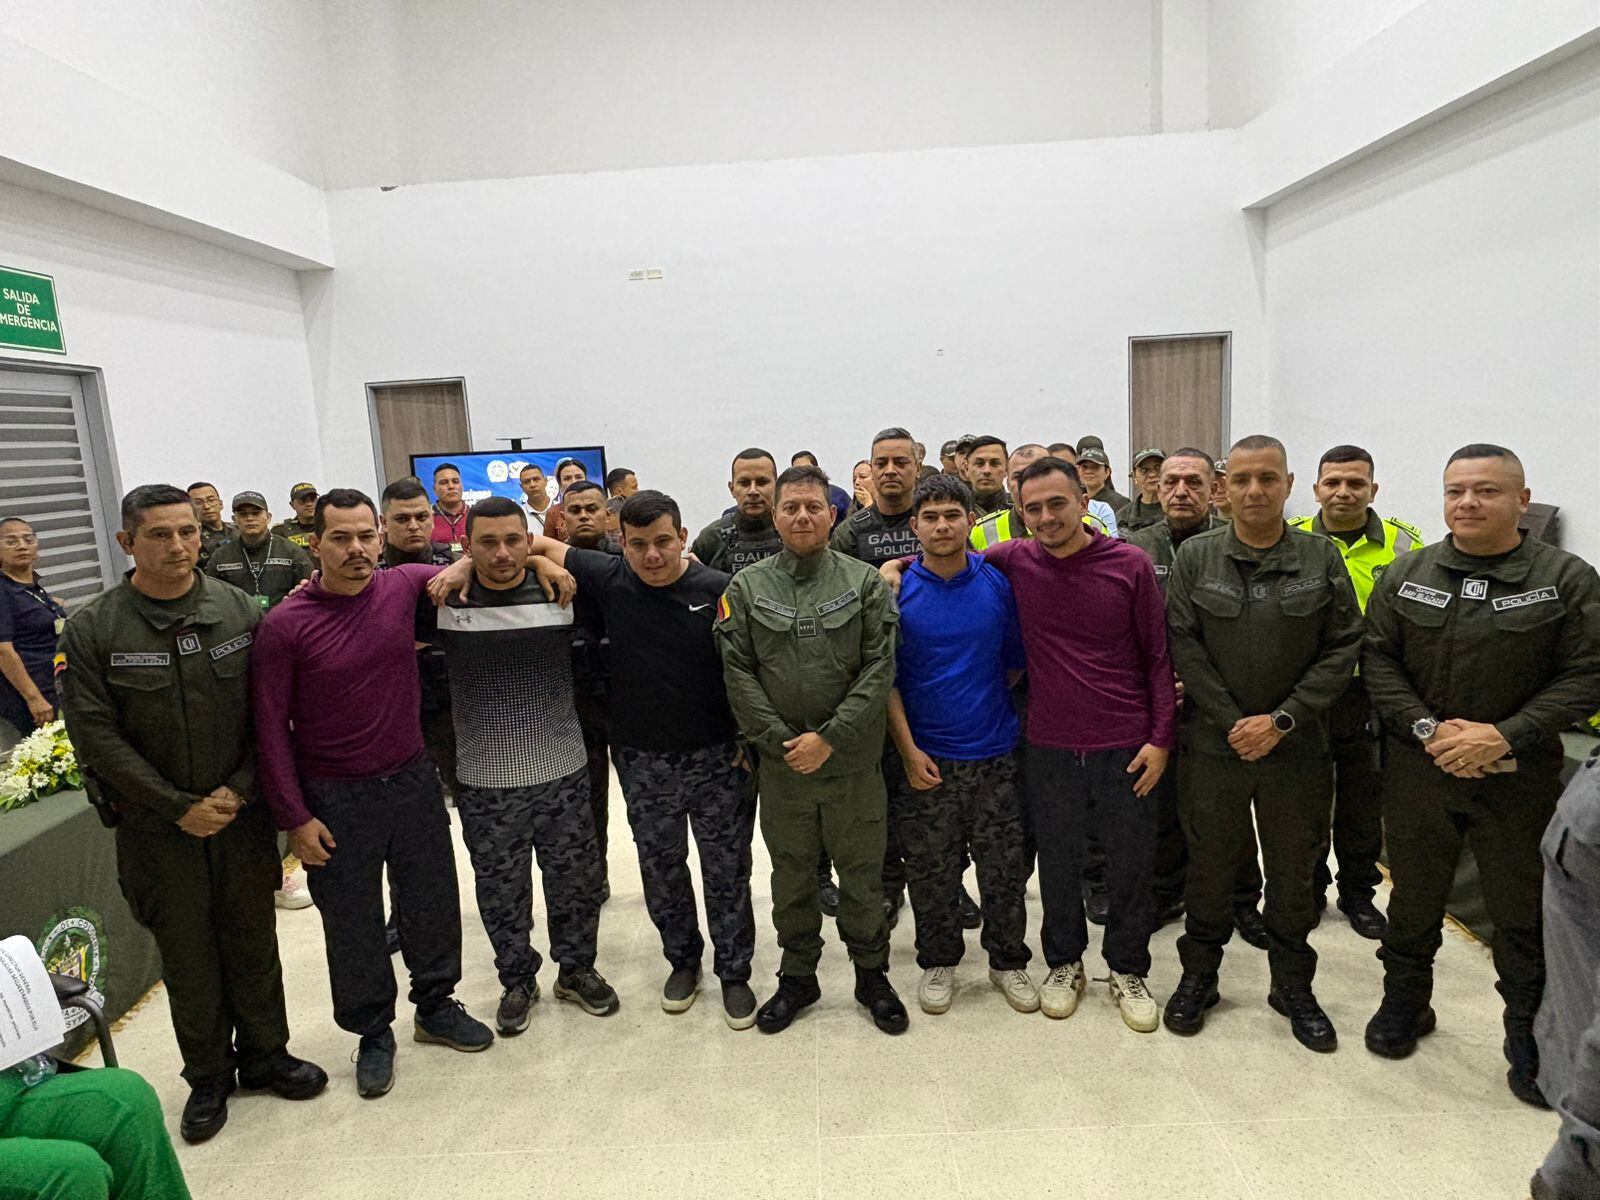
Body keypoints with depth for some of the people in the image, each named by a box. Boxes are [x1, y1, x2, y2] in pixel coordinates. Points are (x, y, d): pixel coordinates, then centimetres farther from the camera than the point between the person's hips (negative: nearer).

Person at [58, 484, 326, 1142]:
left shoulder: (239, 610, -4)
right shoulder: (92, 630, -8)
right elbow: (96, 736, -9)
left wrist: (239, 790, -11)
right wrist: (180, 807, -12)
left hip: (241, 812, 1)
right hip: (156, 823, -1)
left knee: (253, 940, 13)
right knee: (187, 953, 12)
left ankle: (264, 1053, 33)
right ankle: (208, 1076, 30)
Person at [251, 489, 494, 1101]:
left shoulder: (406, 585, -6)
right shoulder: (284, 625, -13)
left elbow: (466, 567, 11)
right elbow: (271, 727, -9)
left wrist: (467, 564, -13)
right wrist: (294, 817, -9)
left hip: (412, 780, 3)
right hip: (335, 798, -3)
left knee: (433, 904, 16)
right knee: (353, 924, 12)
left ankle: (437, 1005, 39)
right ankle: (373, 1033, 34)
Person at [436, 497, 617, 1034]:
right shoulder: (444, 601, -7)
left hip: (563, 773, 1)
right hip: (484, 782, -1)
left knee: (575, 879, 15)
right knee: (501, 889, 14)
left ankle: (576, 967, 38)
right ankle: (517, 980, 37)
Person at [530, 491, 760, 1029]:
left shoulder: (719, 590, -13)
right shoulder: (609, 579, -7)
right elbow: (540, 544, 2)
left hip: (718, 757, -2)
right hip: (643, 761, 3)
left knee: (727, 869, 9)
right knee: (661, 868, 17)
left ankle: (734, 972, 28)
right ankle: (682, 960, 39)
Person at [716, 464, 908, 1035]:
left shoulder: (866, 582, -2)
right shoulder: (745, 588, 0)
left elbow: (880, 667, -8)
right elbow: (738, 673, -3)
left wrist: (830, 738, -15)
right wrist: (780, 740, -11)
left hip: (853, 760, -1)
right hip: (780, 762, 1)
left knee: (862, 872, 11)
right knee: (791, 875, 14)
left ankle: (872, 976, 31)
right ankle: (797, 976, 33)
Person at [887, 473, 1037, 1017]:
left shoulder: (999, 583, -2)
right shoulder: (896, 591, -6)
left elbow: (1018, 661, 7)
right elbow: (885, 678, -4)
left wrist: (983, 700, 2)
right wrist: (908, 750, -9)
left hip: (996, 753, 1)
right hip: (925, 758, -1)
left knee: (1006, 869, 12)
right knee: (931, 872, 12)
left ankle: (1008, 961, 33)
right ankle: (938, 963, 32)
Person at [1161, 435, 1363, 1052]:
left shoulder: (1322, 558, -1)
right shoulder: (1195, 557, -2)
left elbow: (1342, 648, -3)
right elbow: (1184, 647, -5)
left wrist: (1281, 720, -12)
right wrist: (1234, 722, -11)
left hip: (1297, 746, 1)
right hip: (1214, 742, 0)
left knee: (1294, 871, 14)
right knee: (1210, 866, 12)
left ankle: (1293, 986, 34)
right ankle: (1198, 976, 31)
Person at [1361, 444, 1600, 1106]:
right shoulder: (1406, 574, 1)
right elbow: (1377, 659, 0)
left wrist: (1505, 736, -18)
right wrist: (1428, 729, -13)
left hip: (1519, 776, -1)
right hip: (1417, 768, 2)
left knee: (1524, 910, 11)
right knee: (1414, 896, 15)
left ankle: (1529, 1037, 31)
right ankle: (1404, 1002, 36)